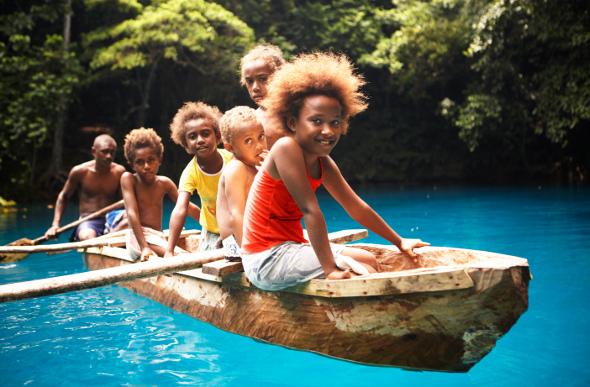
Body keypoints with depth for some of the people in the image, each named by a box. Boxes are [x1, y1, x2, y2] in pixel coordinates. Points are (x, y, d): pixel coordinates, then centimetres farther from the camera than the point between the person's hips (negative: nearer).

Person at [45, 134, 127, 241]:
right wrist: (55, 225, 3)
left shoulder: (119, 171, 4)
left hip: (111, 217, 2)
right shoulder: (80, 171, 0)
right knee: (87, 237, -40)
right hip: (88, 221, -2)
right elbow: (64, 196, 14)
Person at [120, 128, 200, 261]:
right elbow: (132, 213, -14)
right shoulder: (128, 179, -3)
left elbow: (189, 208, 18)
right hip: (138, 237, -7)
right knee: (181, 259, -31)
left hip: (159, 239, 7)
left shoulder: (164, 183, 12)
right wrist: (144, 247, -25)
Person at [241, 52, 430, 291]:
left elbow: (357, 209, 15)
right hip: (267, 260, -9)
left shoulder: (323, 164, 6)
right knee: (360, 270, -14)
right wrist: (330, 269, -26)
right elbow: (310, 210, -25)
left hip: (288, 248, 9)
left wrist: (399, 242, 21)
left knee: (368, 260, 12)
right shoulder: (286, 148, -20)